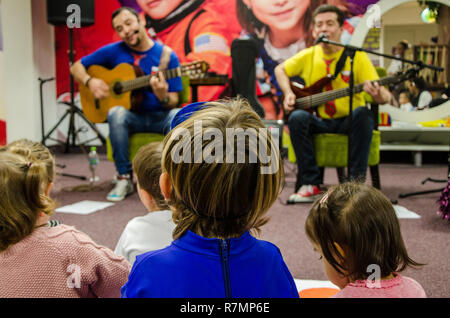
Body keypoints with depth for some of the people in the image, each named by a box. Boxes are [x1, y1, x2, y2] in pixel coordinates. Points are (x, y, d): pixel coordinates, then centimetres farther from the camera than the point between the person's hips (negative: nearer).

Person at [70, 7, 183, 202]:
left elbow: (173, 101, -3)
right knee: (117, 113, -35)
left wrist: (163, 96, -26)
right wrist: (90, 82, -8)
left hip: (160, 117, 0)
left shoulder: (167, 56, -1)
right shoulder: (114, 51, 4)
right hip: (131, 116, 1)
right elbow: (76, 67, 13)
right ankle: (124, 179, -23)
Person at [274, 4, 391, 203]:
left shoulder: (357, 56, -5)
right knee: (297, 117, -28)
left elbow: (384, 97, -10)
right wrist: (288, 93, 2)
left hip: (348, 121, -2)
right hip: (319, 121, 2)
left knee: (362, 113, -34)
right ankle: (311, 184, -22)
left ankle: (356, 181, -28)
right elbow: (280, 70, 21)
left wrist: (377, 94, -36)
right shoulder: (307, 56, 3)